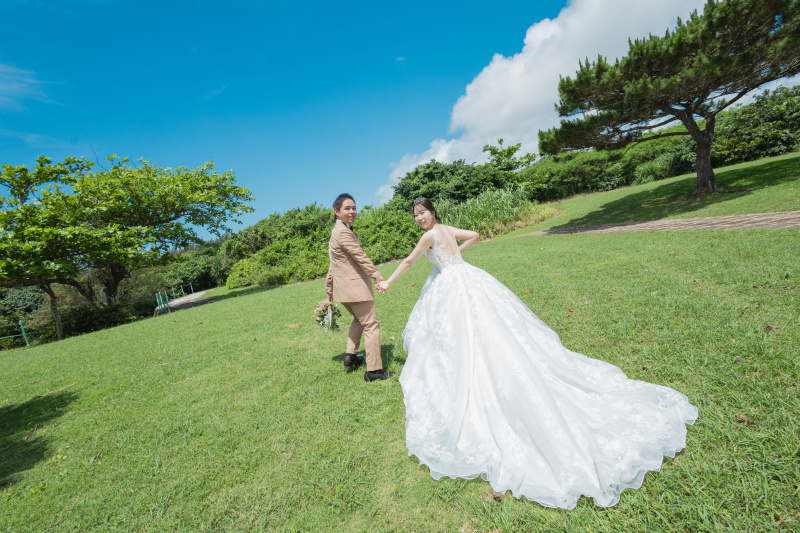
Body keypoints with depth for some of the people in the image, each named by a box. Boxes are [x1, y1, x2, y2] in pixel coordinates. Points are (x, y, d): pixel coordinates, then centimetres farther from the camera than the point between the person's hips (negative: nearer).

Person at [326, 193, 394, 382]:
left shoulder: (336, 231, 17)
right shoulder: (343, 232, -15)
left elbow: (333, 263, 22)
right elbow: (360, 257, -22)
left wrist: (329, 286, 27)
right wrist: (379, 277, -23)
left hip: (342, 287, 11)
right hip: (355, 287, -11)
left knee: (359, 319, 28)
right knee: (371, 325, -3)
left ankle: (350, 355, 27)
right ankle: (373, 371, 3)